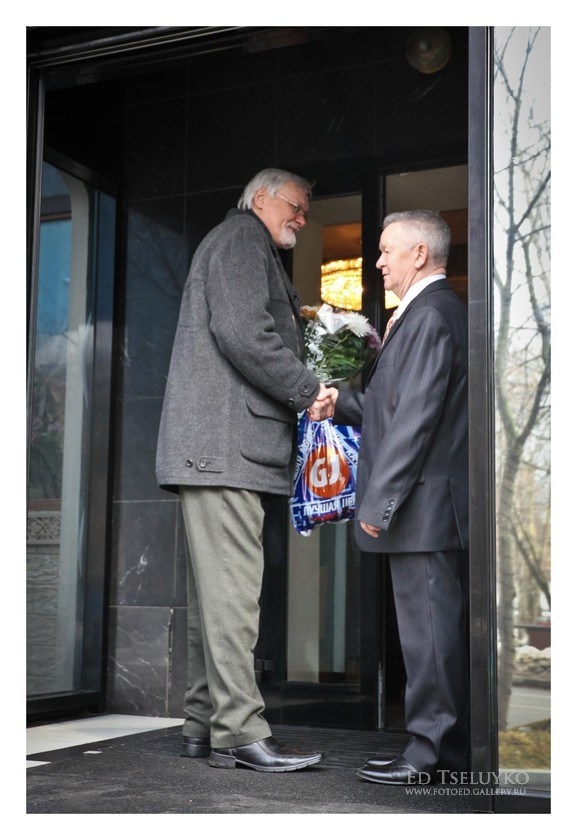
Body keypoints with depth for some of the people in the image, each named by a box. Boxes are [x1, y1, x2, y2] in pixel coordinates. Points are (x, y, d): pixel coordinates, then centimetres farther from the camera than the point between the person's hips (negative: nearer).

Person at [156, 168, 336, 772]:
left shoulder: (249, 250, 32)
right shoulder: (241, 237, 0)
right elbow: (241, 331, -15)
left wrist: (303, 394, 14)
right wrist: (307, 392, -10)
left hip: (218, 448, 11)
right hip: (223, 442, -11)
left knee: (215, 588, 8)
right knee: (231, 587, -13)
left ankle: (203, 725, 11)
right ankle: (239, 731, -12)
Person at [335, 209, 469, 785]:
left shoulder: (428, 316, -13)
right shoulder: (442, 311, 19)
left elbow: (416, 416, -20)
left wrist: (379, 499, -19)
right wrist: (338, 402, 20)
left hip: (424, 503, -10)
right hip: (436, 507, 10)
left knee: (429, 626, -5)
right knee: (441, 627, 13)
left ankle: (431, 750, 2)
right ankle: (453, 750, 20)